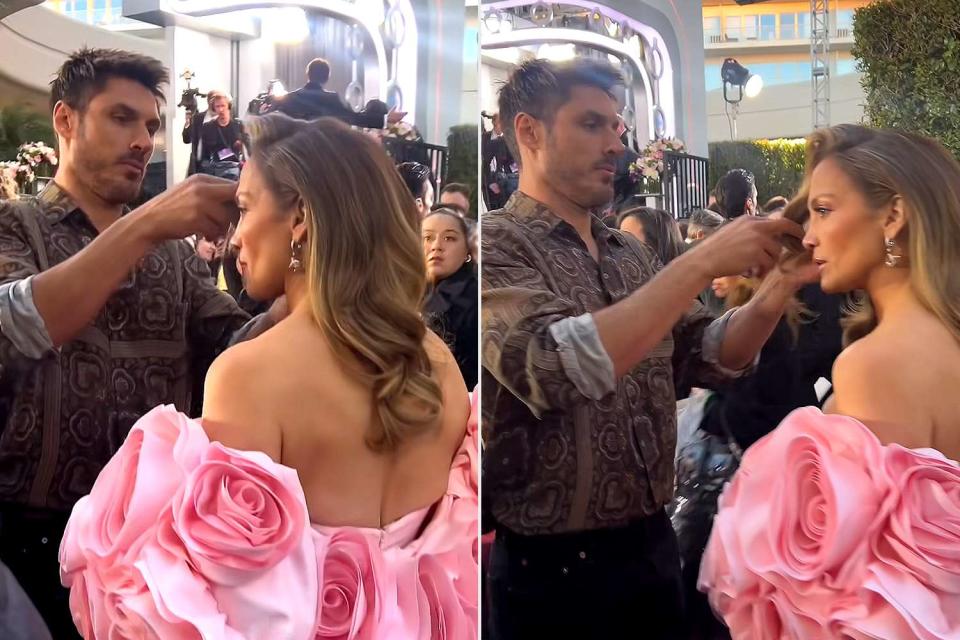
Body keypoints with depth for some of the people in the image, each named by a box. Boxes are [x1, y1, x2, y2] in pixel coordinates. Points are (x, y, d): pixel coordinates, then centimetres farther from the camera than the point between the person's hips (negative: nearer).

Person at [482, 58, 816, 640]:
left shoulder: (631, 253, 10)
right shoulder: (496, 245, -13)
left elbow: (706, 357, 7)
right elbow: (554, 368, -29)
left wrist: (778, 289, -11)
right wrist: (701, 263, -26)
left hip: (654, 545, 7)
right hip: (554, 565, -6)